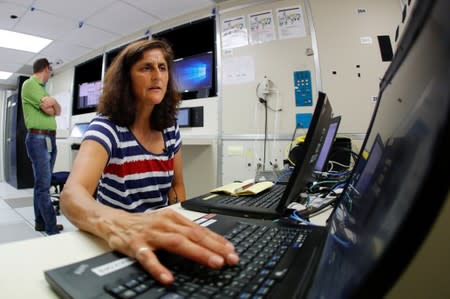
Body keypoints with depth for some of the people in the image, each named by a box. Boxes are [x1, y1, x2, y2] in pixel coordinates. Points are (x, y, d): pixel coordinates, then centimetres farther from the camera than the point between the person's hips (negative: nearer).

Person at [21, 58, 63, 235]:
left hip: (50, 138, 9)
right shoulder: (29, 84, -5)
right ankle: (52, 229, -6)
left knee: (42, 183, 11)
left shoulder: (42, 88, 21)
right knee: (43, 185, -9)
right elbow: (49, 110, -14)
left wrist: (53, 103, -6)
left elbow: (58, 111, 12)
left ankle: (40, 222, 20)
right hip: (38, 138, -9)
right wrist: (51, 105, 6)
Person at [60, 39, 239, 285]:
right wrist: (117, 225, -50)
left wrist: (182, 231, -8)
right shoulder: (106, 127, -14)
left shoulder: (170, 129, 0)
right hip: (115, 248, -4)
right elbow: (72, 195, -29)